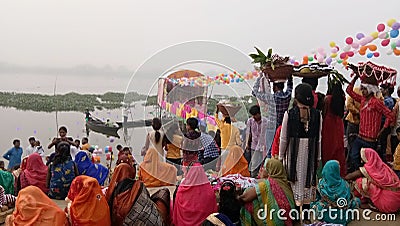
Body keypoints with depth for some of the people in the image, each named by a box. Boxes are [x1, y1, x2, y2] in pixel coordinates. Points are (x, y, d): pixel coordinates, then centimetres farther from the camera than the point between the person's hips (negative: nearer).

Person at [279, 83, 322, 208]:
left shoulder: (289, 114, -10)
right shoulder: (317, 114, -3)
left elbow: (283, 138, -4)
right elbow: (318, 139, 3)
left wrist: (281, 156, 7)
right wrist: (318, 157, 13)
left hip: (293, 152, -2)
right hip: (310, 152, 2)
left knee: (295, 179, 7)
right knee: (308, 177, 13)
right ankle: (308, 202, 23)